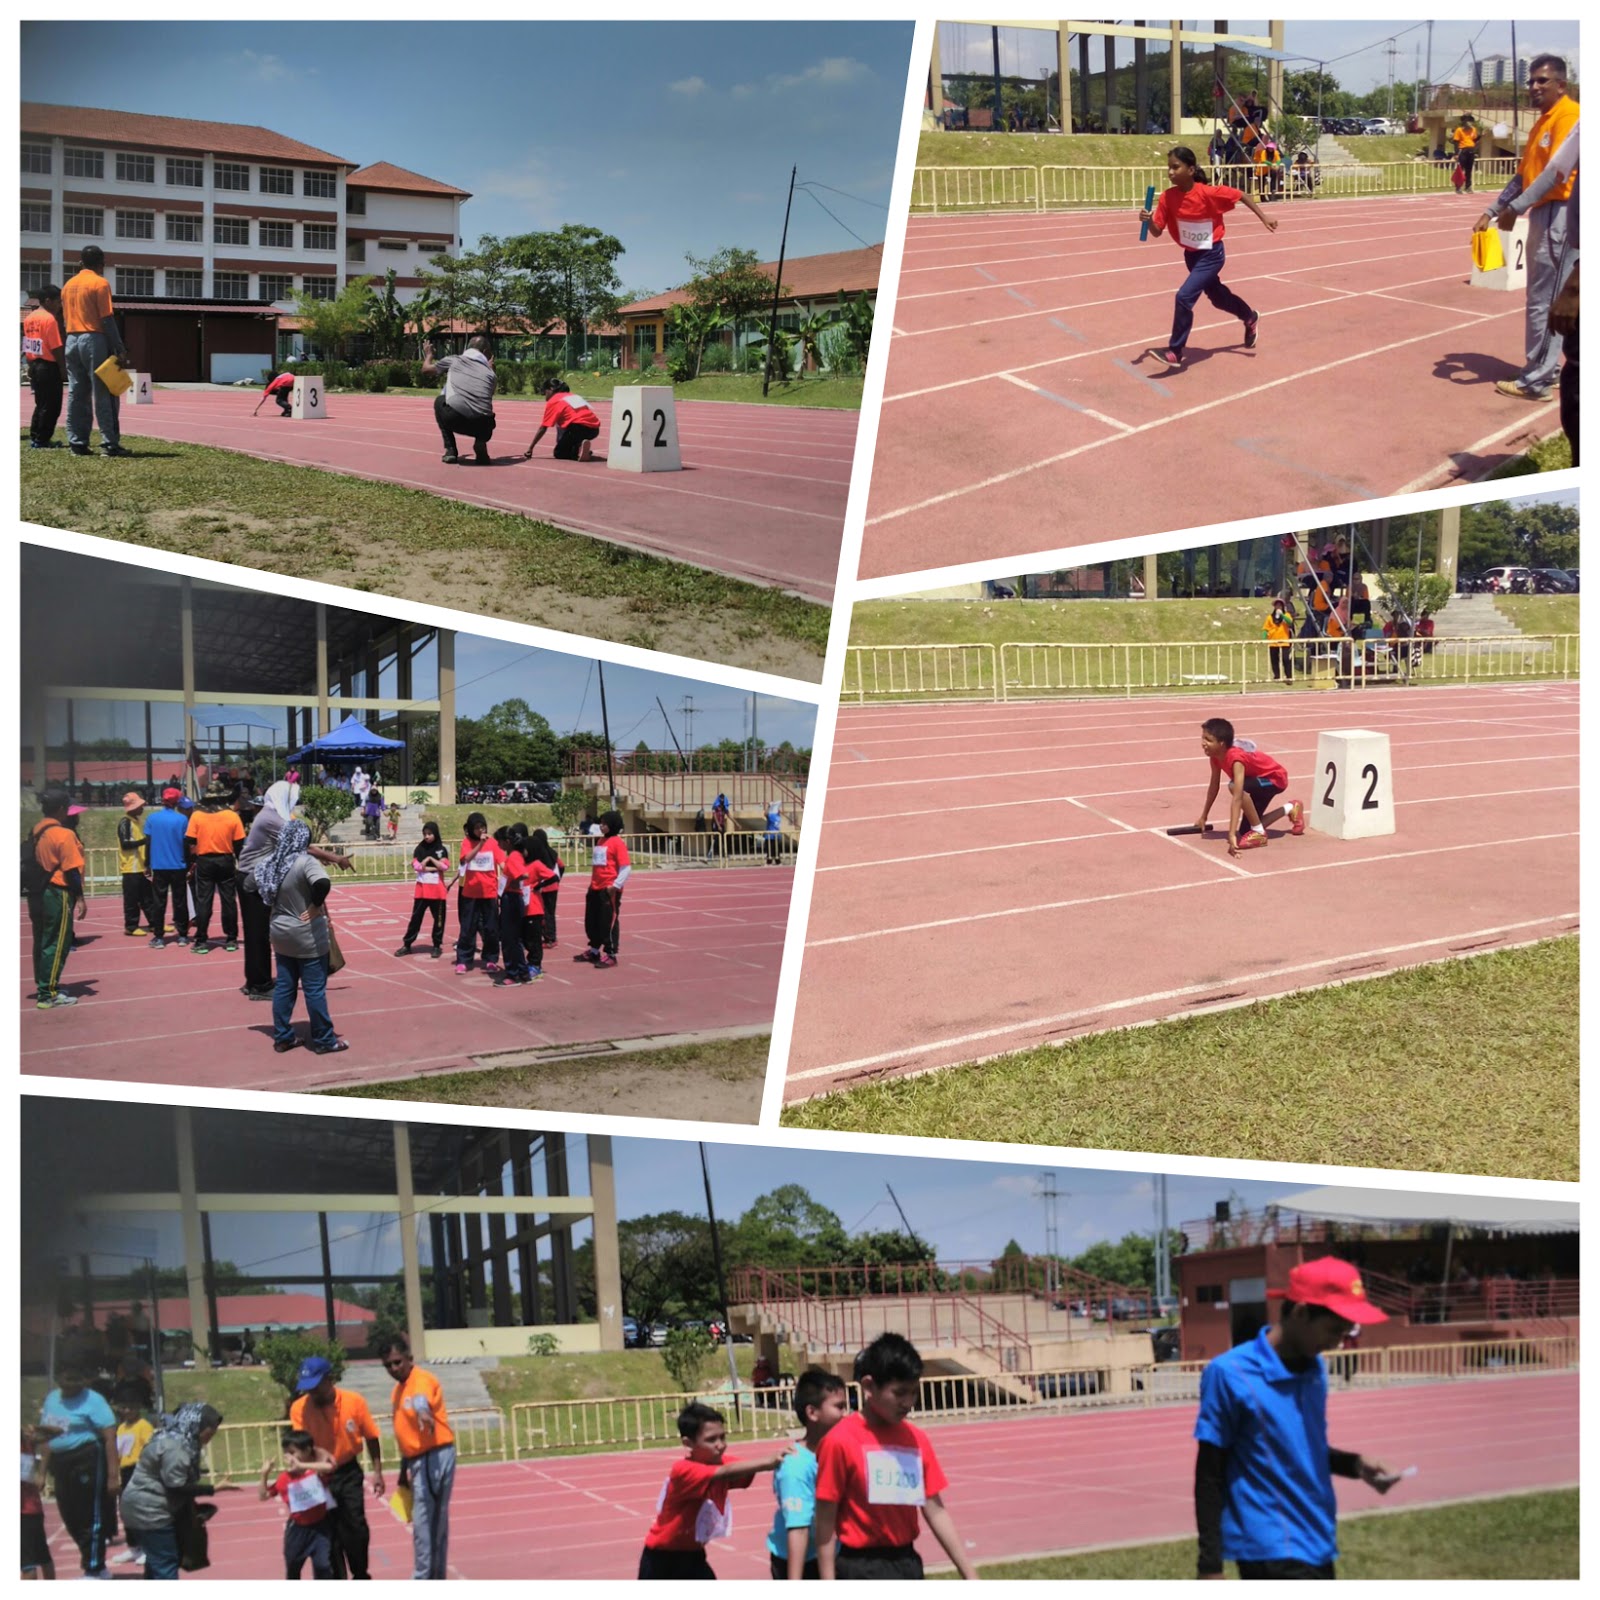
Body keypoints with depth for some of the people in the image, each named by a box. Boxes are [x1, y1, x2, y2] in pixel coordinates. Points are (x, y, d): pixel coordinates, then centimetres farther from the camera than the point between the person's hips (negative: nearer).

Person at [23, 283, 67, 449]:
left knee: (41, 404, 17)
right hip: (49, 367, -8)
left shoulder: (29, 318, 11)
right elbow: (56, 348, -17)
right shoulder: (50, 319, -14)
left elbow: (26, 346, 12)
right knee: (51, 406, -1)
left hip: (34, 365, 8)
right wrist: (63, 370, -12)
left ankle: (34, 438, 18)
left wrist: (31, 366, 17)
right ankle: (42, 440, -1)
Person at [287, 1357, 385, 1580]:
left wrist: (377, 1472, 0)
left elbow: (371, 1436, -1)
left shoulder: (354, 1401, -13)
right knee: (329, 1531, 4)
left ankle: (361, 1577, 21)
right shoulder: (299, 1408, -16)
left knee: (356, 1526, 0)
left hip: (349, 1473, 0)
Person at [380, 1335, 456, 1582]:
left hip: (434, 1457, -9)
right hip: (419, 1460, 9)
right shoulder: (398, 1391, 16)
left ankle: (422, 1580, -6)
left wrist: (422, 1412, -60)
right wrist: (404, 1470, 27)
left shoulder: (423, 1380, -12)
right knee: (437, 1521, 13)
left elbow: (421, 1401, -39)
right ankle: (437, 1578, 18)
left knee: (423, 1521, -10)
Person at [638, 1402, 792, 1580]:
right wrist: (768, 1461, -56)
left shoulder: (721, 1463, -10)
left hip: (693, 1556, 6)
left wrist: (777, 1456, -47)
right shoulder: (683, 1471, -31)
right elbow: (726, 1472, -45)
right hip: (660, 1559, -6)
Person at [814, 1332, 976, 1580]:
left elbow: (935, 1512, 8)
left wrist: (971, 1578, 7)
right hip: (862, 1572, -6)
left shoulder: (917, 1440, 4)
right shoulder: (841, 1442, -13)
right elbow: (825, 1525, -10)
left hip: (907, 1566, 6)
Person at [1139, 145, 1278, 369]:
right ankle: (1250, 318, 54)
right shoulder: (1168, 198, -14)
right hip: (1191, 255, 6)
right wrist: (1148, 220, -32)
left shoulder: (1209, 192, -25)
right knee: (1217, 297, 25)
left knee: (1184, 296, -20)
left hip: (1211, 255, -6)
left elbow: (1241, 195, -12)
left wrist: (1264, 218, -8)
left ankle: (1175, 352, -10)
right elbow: (1157, 232, -11)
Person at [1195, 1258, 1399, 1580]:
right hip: (1273, 1555, -7)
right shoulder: (1229, 1374, -15)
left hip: (1317, 1547, 7)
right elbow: (1209, 1477, -10)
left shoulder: (1315, 1368, 6)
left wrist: (1355, 1464, 1)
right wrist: (1210, 1564, -10)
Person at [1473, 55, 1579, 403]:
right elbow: (1522, 175, 20)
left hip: (1559, 216, -10)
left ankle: (1535, 381, -4)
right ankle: (1545, 369, 22)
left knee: (1543, 301, -7)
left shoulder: (1569, 116, -13)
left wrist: (1515, 210, -21)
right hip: (1543, 215, 10)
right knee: (1546, 299, 15)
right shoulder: (1543, 122, 18)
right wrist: (1491, 213, 13)